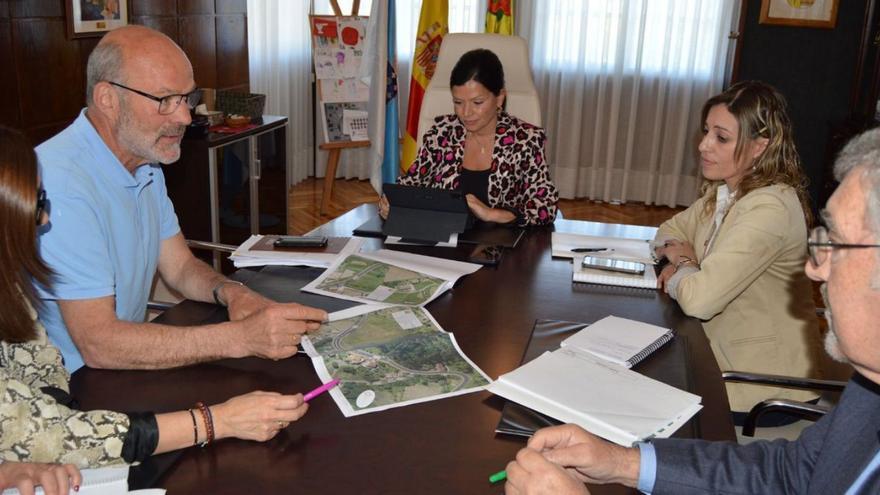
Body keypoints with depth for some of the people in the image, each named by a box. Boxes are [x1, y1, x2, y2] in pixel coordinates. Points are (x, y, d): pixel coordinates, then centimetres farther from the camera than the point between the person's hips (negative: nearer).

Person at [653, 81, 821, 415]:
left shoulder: (769, 209, -25)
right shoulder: (724, 191, 3)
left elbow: (699, 298, -30)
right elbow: (670, 230, 16)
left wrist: (680, 270, -9)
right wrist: (682, 259, -6)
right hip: (723, 355, 7)